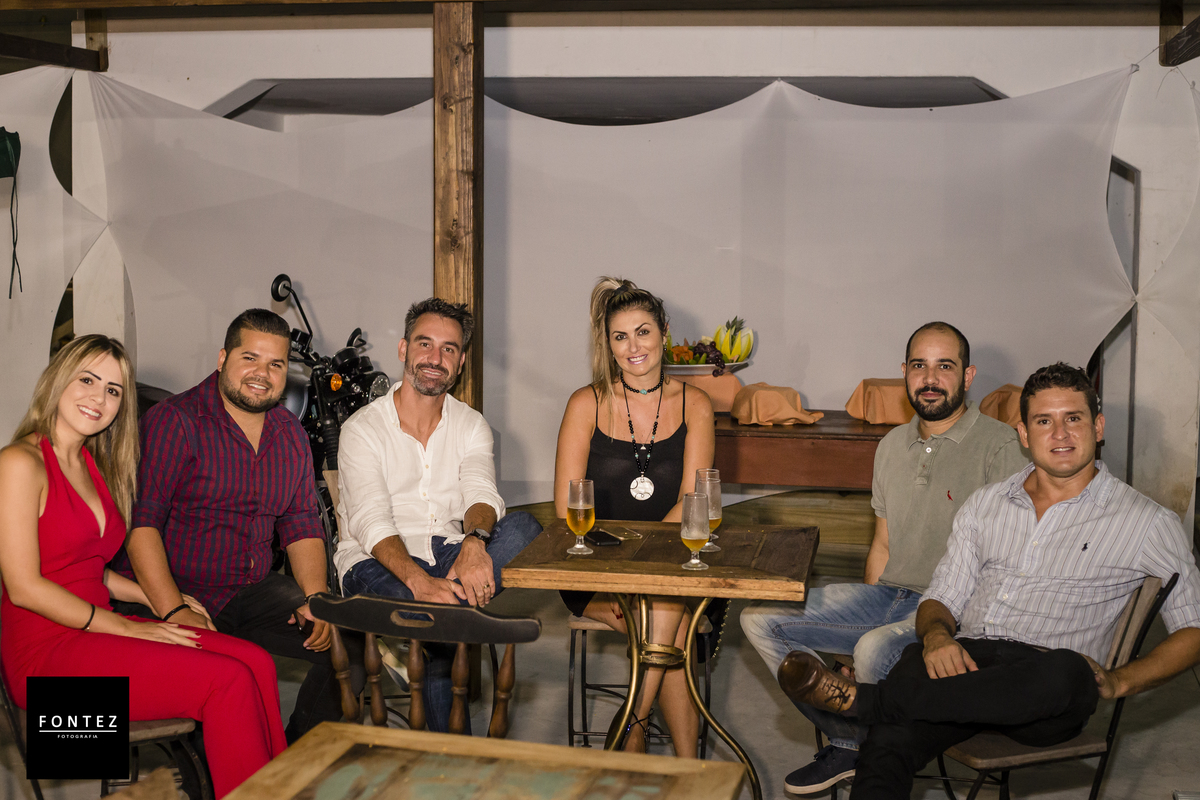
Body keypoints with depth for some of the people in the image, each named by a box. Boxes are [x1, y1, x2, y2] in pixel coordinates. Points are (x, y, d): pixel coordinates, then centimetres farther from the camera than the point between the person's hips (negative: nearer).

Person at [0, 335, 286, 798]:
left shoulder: (91, 464, 18)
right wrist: (126, 627, -13)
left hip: (99, 630, 8)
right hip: (48, 649, -8)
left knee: (256, 663, -14)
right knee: (228, 681, -23)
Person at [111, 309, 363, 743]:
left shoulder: (290, 433, 13)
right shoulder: (173, 421, -8)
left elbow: (302, 525, 15)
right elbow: (141, 521, -16)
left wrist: (316, 599, -3)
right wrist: (174, 611, -27)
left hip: (255, 592, 6)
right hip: (171, 593, -6)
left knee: (348, 642, -10)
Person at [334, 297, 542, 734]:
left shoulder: (471, 426, 9)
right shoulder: (363, 429, -5)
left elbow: (482, 494, -9)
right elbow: (372, 523, -18)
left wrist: (474, 541, -35)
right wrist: (419, 581, -37)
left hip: (450, 552, 4)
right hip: (379, 563, -3)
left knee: (523, 529, -25)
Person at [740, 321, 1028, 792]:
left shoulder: (1000, 448, -9)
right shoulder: (893, 446, 13)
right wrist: (865, 613, 8)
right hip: (890, 595, 7)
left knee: (875, 650, -36)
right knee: (761, 619, -5)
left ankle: (853, 746, -4)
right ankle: (849, 739, 0)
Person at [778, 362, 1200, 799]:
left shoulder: (1145, 522, 10)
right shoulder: (984, 505, 20)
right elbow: (941, 599, 18)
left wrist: (1118, 681, -7)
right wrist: (936, 635, -6)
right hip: (966, 658, 3)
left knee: (1065, 674, -41)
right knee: (889, 740, -32)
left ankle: (861, 699, -34)